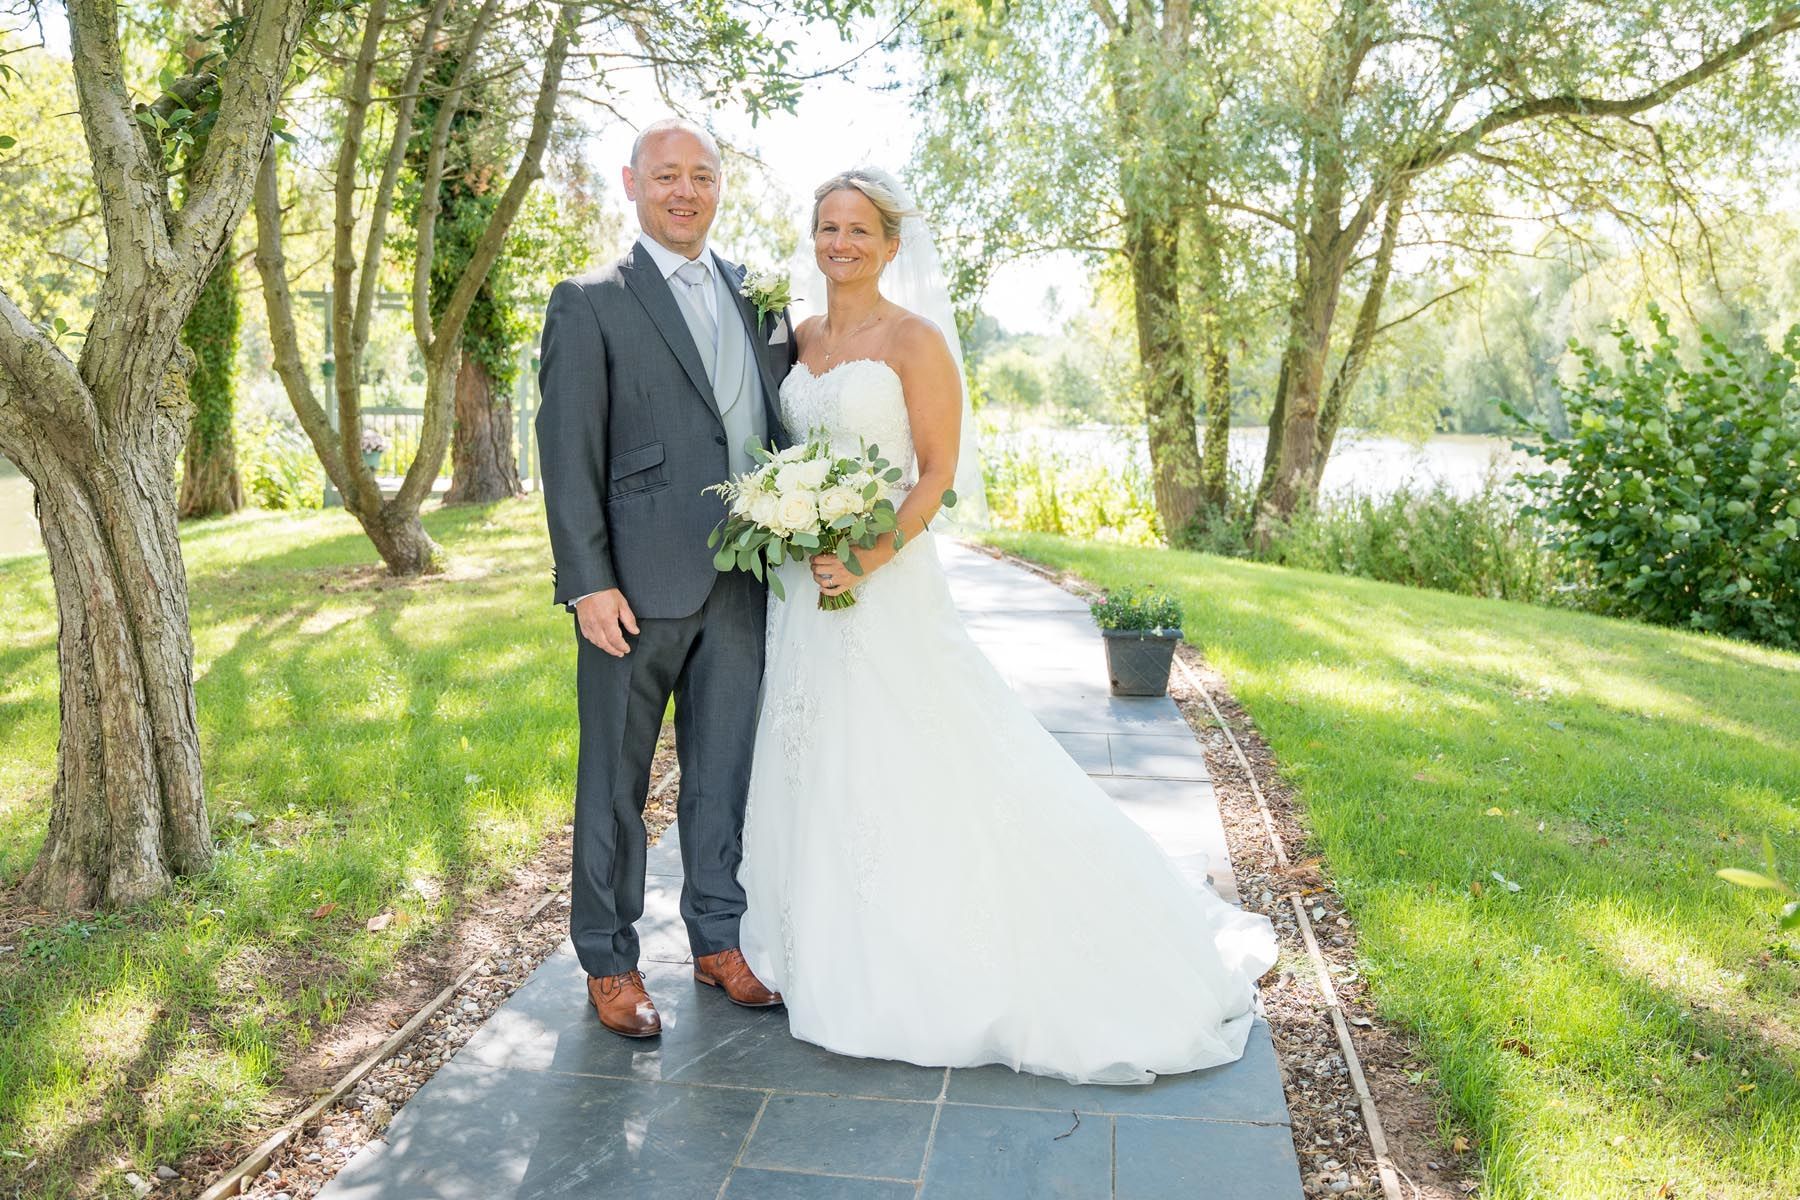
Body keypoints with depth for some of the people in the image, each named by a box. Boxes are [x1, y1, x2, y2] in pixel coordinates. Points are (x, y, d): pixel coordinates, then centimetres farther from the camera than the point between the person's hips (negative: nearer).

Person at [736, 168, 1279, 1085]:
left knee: (906, 767, -3)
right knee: (817, 766, 11)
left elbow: (937, 472, -11)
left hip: (886, 580, -6)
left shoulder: (913, 339, -6)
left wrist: (868, 558, -23)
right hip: (803, 578, 6)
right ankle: (836, 949, 28)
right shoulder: (800, 339, 12)